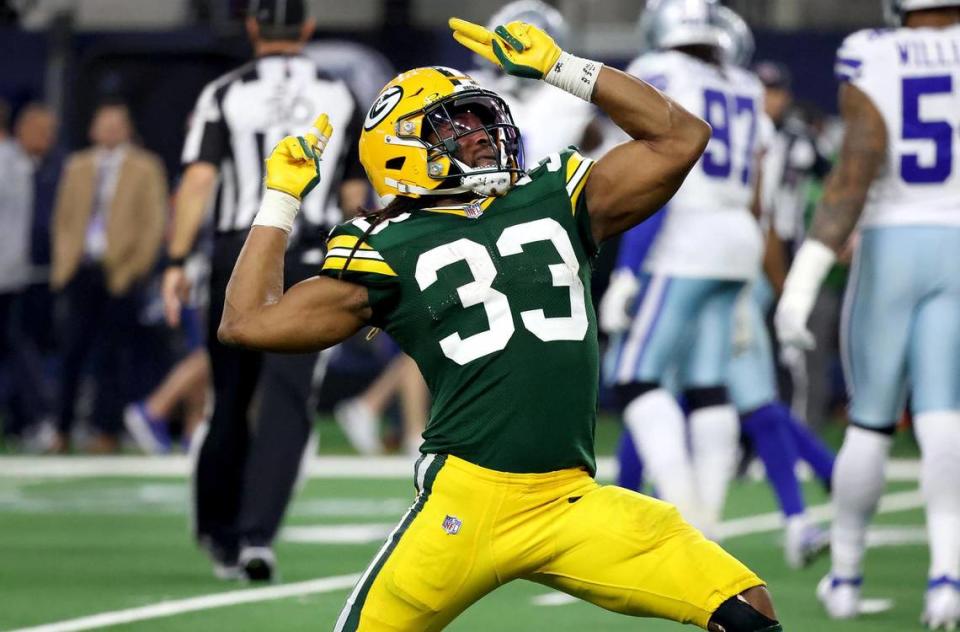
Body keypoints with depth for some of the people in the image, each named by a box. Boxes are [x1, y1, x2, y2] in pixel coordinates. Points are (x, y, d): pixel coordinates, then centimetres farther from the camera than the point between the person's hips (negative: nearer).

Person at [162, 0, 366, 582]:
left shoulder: (227, 95, 0)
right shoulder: (339, 98, 6)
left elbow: (198, 179, -11)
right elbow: (354, 196, 10)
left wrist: (177, 262, -11)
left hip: (239, 255, 0)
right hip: (308, 261, 0)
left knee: (231, 398, 13)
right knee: (285, 403, -6)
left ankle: (220, 533, 25)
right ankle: (257, 533, -20)